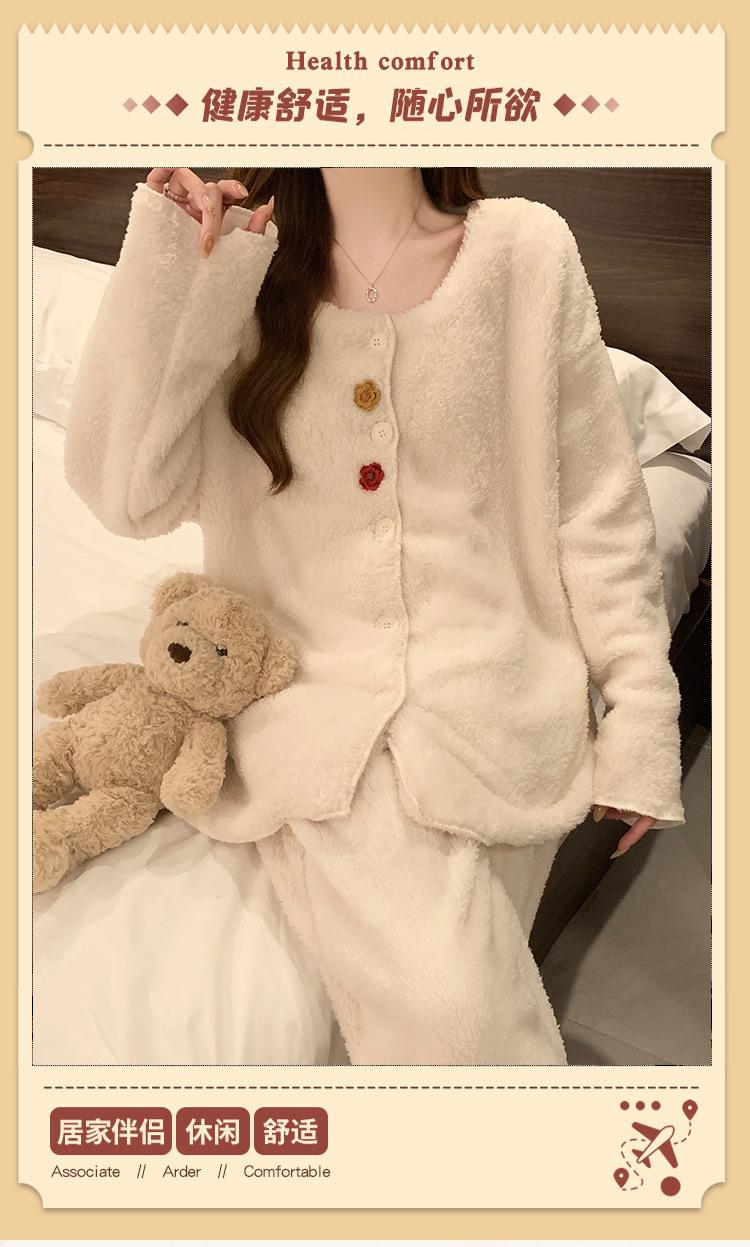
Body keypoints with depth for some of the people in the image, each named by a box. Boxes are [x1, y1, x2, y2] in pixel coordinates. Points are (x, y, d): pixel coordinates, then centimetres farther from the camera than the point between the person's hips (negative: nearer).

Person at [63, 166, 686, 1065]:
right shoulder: (242, 260, 5)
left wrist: (639, 717, 0)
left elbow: (596, 503, 2)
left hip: (496, 695, 1)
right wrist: (168, 265, -8)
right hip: (316, 694, 0)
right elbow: (128, 495, -5)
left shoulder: (526, 248, 1)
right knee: (442, 1006, -20)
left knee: (451, 993, -13)